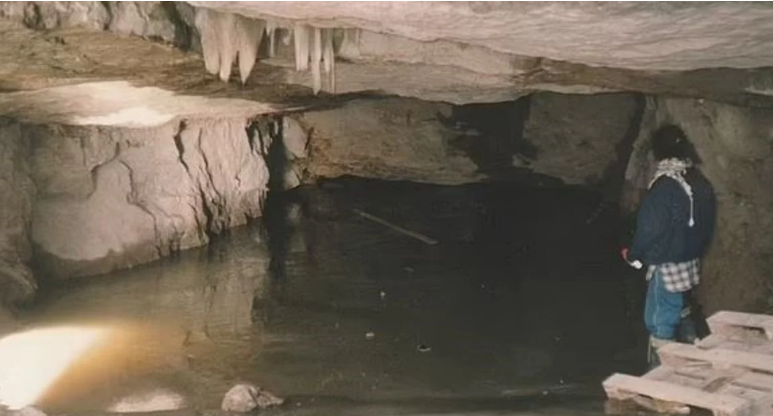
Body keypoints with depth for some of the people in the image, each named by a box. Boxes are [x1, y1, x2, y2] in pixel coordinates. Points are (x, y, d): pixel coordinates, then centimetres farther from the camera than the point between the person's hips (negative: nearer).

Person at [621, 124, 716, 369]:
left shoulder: (665, 185, -21)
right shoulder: (701, 182, 3)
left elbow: (650, 227, -20)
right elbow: (708, 226, 11)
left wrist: (633, 255, -5)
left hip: (667, 267, -8)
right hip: (691, 263, 8)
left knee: (660, 322, 0)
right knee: (683, 316, 22)